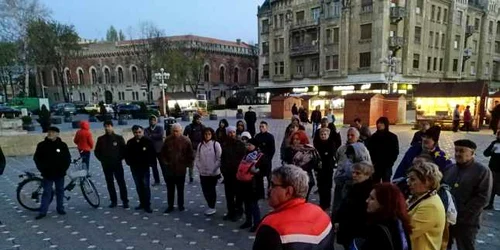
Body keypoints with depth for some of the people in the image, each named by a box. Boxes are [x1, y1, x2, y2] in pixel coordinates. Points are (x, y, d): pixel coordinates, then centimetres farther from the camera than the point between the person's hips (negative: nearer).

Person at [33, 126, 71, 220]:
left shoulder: (62, 145, -1)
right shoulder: (42, 145, -2)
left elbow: (68, 158, 4)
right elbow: (36, 158, 4)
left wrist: (64, 169, -5)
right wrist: (42, 170, -3)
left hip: (59, 174, 1)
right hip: (47, 174, -1)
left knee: (60, 191, 11)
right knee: (47, 192, 2)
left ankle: (60, 208, 23)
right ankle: (42, 211, 10)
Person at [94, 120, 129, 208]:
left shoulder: (119, 138, -3)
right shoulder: (101, 139, 3)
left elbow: (124, 149, 0)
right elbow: (96, 151, 13)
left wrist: (120, 158, -5)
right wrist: (101, 159, 5)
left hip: (117, 164, -3)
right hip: (106, 165, 3)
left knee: (121, 183, -2)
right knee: (110, 184, 9)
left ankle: (125, 201, 5)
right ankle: (113, 201, 19)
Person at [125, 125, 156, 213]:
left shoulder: (148, 141, -9)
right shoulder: (130, 142, 1)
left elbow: (153, 154, -7)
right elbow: (127, 154, 11)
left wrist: (149, 163, -10)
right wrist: (129, 163, 1)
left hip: (145, 168, -4)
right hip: (134, 168, 4)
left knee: (145, 186, -3)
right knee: (138, 187, 13)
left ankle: (147, 205, 4)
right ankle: (142, 203, 24)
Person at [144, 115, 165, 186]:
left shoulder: (160, 128, 1)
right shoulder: (146, 129, 8)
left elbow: (161, 135, -18)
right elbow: (146, 137, -11)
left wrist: (151, 136, -10)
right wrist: (156, 136, -18)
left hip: (159, 149, -3)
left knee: (163, 166, 3)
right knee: (154, 166, 10)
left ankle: (166, 180, 11)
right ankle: (156, 181, 21)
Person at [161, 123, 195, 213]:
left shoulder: (186, 140, -10)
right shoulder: (168, 140, -4)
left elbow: (190, 154, -4)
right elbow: (163, 153, 8)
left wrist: (187, 164, -7)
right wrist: (165, 162, 1)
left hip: (181, 169, -2)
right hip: (169, 169, 2)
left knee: (180, 189, 13)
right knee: (170, 189, 11)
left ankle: (180, 205, 27)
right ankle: (170, 206, 24)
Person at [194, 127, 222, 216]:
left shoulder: (216, 144, -10)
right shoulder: (200, 145, 4)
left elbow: (219, 158, -11)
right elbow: (197, 157, 8)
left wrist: (213, 169, -15)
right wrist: (199, 167, -4)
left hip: (213, 173, -4)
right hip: (203, 173, 4)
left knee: (211, 190, 6)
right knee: (205, 190, 11)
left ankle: (212, 207, 22)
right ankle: (210, 206, 30)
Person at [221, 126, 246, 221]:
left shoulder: (241, 144, -4)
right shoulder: (224, 144, 6)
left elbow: (244, 158, -7)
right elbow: (222, 158, 10)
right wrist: (223, 168, 0)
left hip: (238, 172, -3)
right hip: (227, 172, 4)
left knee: (238, 193, 8)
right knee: (229, 193, 10)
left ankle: (238, 211, 21)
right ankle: (230, 211, 23)